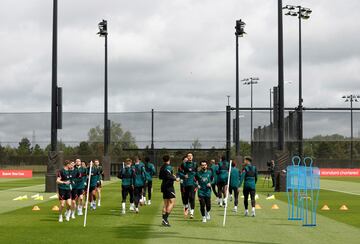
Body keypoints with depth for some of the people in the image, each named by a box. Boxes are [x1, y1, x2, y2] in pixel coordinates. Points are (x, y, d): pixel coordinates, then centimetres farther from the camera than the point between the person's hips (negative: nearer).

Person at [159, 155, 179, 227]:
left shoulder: (162, 167, 13)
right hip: (169, 186, -9)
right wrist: (175, 178, -13)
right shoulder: (168, 167, -13)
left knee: (166, 204, 12)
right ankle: (165, 218, -17)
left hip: (164, 186, 9)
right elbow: (168, 176, -25)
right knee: (172, 203, -8)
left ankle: (164, 220, 10)